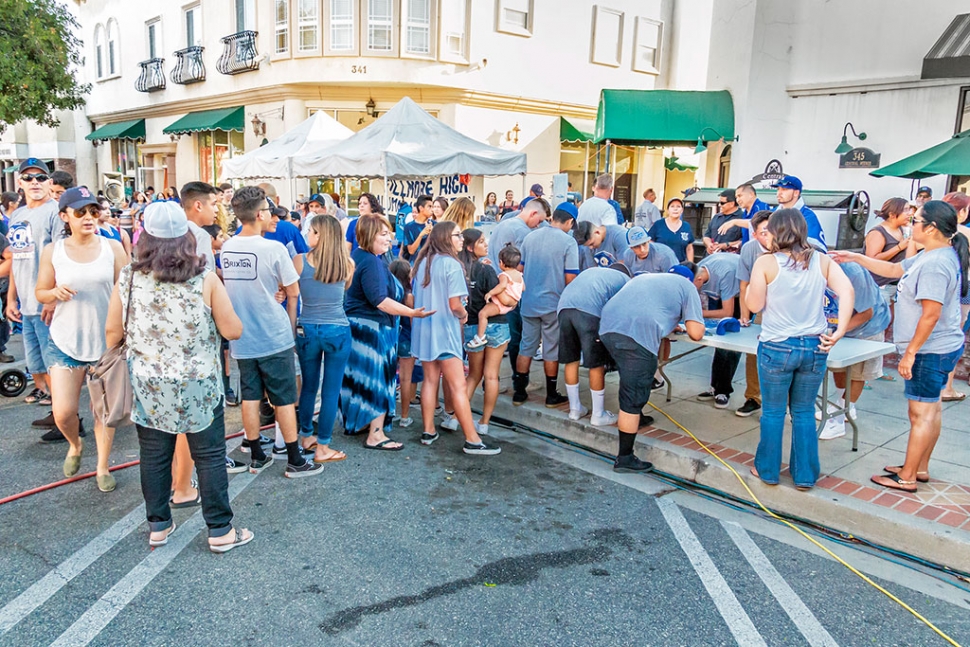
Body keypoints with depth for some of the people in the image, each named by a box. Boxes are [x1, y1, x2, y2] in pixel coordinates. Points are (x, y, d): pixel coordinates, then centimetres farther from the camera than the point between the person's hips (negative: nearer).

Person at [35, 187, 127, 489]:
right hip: (65, 341, 1)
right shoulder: (52, 251, -1)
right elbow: (40, 292, 7)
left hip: (106, 341, 0)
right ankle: (75, 445, 33)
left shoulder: (113, 248, -3)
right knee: (63, 412, -2)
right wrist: (56, 292, -16)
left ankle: (103, 467, 27)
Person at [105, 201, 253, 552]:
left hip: (148, 387, 3)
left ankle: (158, 526, 28)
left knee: (154, 456, 15)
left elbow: (112, 334, 1)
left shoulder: (128, 278, -5)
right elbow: (233, 330, -9)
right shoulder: (205, 278, -12)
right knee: (210, 457, 7)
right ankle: (220, 530, 15)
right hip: (198, 386, -2)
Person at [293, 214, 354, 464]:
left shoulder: (299, 261, -7)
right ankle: (322, 448, 11)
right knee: (331, 390, 5)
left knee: (309, 386, 18)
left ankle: (306, 437, 34)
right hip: (338, 331, -1)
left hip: (307, 330, 1)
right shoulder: (347, 264, -4)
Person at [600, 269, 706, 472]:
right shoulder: (687, 286, 19)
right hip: (637, 335, -7)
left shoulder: (644, 277, 35)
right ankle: (624, 458, 8)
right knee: (634, 396, 2)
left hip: (607, 326, 7)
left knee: (632, 378, 31)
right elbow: (696, 333, 11)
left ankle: (635, 417, 50)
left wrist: (669, 324, 41)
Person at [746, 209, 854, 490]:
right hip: (815, 347, 3)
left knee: (773, 412, 12)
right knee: (804, 412, 15)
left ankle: (768, 470, 25)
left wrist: (753, 282, 7)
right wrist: (839, 332, -8)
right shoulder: (822, 260, 2)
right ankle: (805, 475, 23)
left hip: (777, 347, -3)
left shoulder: (766, 263, -9)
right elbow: (847, 292, -10)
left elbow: (754, 305, -6)